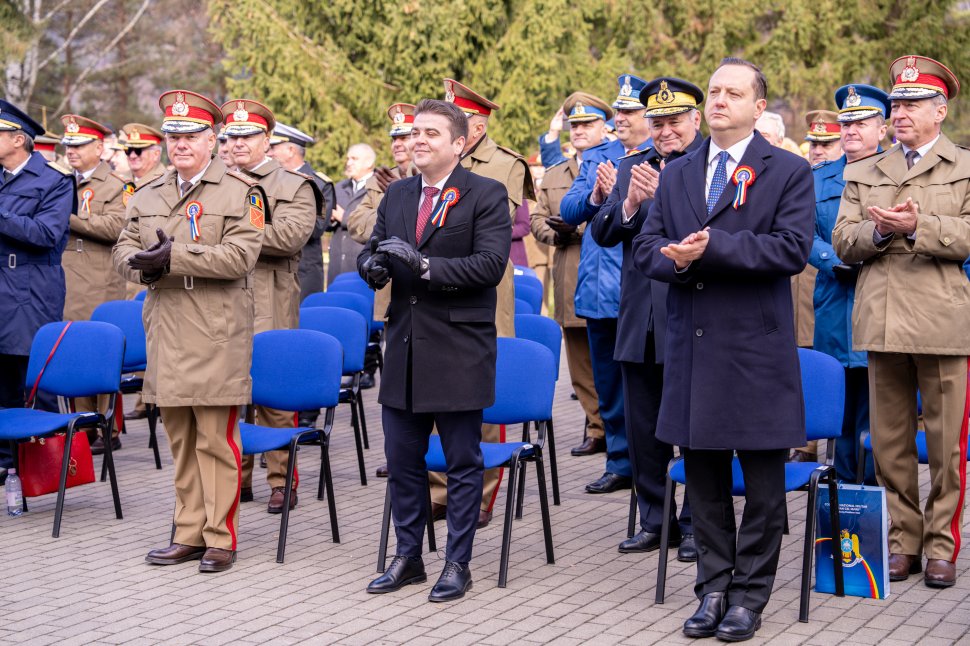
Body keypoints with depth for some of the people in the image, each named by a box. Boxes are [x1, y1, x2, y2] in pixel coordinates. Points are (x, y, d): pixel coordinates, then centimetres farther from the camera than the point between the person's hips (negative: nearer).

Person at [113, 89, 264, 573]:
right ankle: (189, 534, 21)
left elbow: (239, 256, -14)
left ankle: (220, 538, 5)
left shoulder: (240, 192, -3)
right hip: (166, 331, 6)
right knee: (181, 440, 12)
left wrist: (174, 256, -19)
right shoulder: (147, 197, 16)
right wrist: (144, 264, -10)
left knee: (216, 439, -3)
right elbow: (123, 250, 14)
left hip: (217, 337, -6)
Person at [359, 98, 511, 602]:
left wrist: (425, 265, -25)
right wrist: (372, 264, -10)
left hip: (458, 350, -6)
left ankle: (458, 563, 15)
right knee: (401, 460, 12)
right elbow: (373, 250, 14)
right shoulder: (397, 195, 12)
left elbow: (490, 265, -17)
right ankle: (408, 557, 25)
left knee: (463, 463, 4)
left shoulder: (487, 196, -7)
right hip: (405, 349, 6)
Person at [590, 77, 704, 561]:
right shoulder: (631, 168, 12)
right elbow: (601, 233, 5)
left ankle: (696, 525, 14)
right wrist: (629, 204, -14)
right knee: (642, 427, 14)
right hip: (639, 319, 6)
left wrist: (665, 194, -28)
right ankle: (655, 520, 26)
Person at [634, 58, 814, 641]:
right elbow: (647, 248, 9)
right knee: (703, 478, 11)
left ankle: (749, 595, 14)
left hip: (758, 349, -4)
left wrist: (713, 247, -19)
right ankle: (714, 588, 22)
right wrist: (678, 260, -13)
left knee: (763, 482, 3)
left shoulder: (789, 172, -1)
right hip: (693, 347, 4)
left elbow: (793, 248, -14)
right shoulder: (676, 176, 13)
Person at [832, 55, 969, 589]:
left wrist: (918, 226, -18)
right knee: (889, 441, 7)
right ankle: (903, 541, 17)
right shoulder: (863, 174, 17)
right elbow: (842, 241, 8)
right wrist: (880, 231, -11)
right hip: (883, 322, 3)